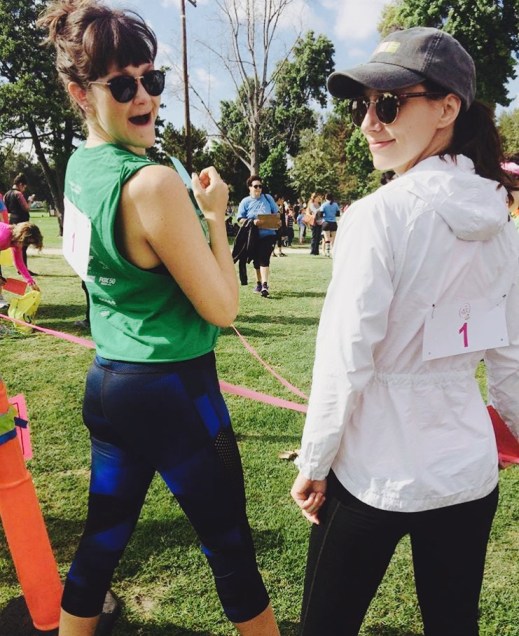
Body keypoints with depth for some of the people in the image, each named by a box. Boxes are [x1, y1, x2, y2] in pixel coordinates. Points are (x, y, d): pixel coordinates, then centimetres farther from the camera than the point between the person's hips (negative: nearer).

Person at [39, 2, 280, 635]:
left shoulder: (79, 165, 6)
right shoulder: (153, 183, -21)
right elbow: (221, 307, -16)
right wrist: (215, 216, -7)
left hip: (105, 380, 8)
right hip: (173, 391, -8)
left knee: (103, 537, 25)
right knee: (230, 546, 13)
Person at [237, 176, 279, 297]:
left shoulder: (268, 198, 7)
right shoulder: (245, 202, 3)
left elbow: (276, 213, 13)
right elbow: (240, 220, -2)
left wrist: (277, 221, -8)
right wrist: (252, 222, -19)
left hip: (268, 234, -1)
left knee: (264, 259, -14)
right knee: (256, 260, 13)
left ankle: (265, 285, -19)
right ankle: (259, 283, 30)